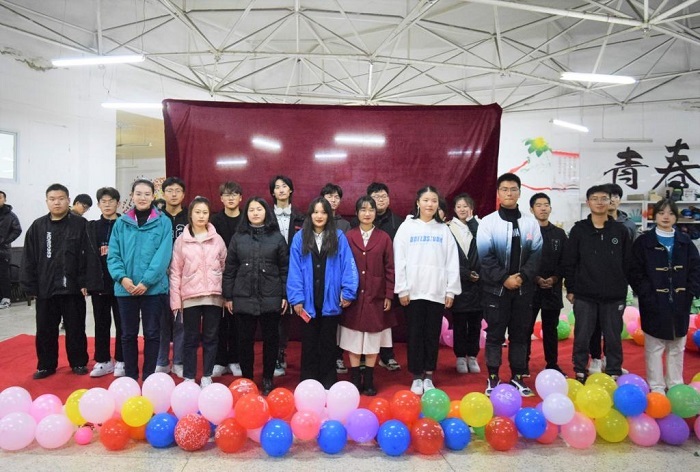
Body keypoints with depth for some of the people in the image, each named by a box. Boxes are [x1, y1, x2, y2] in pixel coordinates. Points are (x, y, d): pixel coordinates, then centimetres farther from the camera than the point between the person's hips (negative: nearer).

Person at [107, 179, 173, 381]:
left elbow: (163, 255, -10)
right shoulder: (121, 223, 6)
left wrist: (146, 281, -17)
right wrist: (122, 277, -14)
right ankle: (130, 376, 26)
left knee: (152, 333, 6)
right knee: (128, 334, 12)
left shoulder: (163, 222, -3)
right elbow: (113, 255, 2)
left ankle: (148, 377, 20)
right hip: (125, 288, 3)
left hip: (153, 287, -2)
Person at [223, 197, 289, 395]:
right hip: (244, 297, 1)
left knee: (271, 339, 7)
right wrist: (228, 296, 2)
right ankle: (247, 379, 23)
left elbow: (285, 269, 2)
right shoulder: (238, 237, 6)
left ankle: (267, 379, 22)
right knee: (245, 339, 8)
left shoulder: (277, 237, 2)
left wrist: (285, 295, -3)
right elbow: (230, 269, 6)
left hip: (271, 298, -1)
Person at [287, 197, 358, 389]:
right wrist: (296, 298, -9)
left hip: (330, 300, 0)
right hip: (308, 301, 0)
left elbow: (348, 266, -4)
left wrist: (348, 292, -11)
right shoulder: (300, 238, -1)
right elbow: (295, 270, -4)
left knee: (328, 342, 14)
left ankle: (328, 382, 25)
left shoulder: (338, 237, -1)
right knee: (309, 342, 12)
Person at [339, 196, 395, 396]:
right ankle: (355, 380, 18)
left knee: (372, 341, 7)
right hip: (353, 296, 0)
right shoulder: (348, 236, 0)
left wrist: (389, 295, -2)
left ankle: (369, 381, 19)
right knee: (353, 341, 6)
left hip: (375, 297, 0)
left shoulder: (384, 238, 1)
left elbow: (389, 268, 1)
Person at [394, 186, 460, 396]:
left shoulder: (443, 229, 6)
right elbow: (399, 260, -1)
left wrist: (451, 290, -1)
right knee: (415, 334, 5)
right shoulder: (407, 227, 2)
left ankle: (428, 375, 20)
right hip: (413, 291, -1)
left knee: (433, 335, 8)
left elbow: (452, 262, 4)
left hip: (437, 291, 1)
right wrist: (402, 289, -7)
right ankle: (417, 376, 16)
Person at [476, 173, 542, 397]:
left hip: (523, 288, 3)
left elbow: (536, 254, 1)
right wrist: (504, 278, -15)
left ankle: (518, 377, 21)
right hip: (496, 288, -2)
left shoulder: (531, 222, 5)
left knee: (520, 334, 10)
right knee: (495, 334, 4)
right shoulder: (488, 222, -3)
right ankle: (493, 378, 14)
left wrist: (523, 276, -13)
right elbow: (485, 257, -8)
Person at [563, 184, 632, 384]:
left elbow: (627, 263, 8)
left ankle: (614, 376, 22)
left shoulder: (621, 231, 4)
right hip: (584, 295, -1)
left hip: (614, 296, 1)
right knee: (582, 337, 6)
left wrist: (622, 288, 5)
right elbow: (569, 262, 0)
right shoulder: (579, 230, 0)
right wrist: (570, 289, -1)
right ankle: (580, 374, 19)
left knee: (614, 338, 9)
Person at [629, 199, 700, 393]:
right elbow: (635, 272, -6)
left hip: (679, 304, 4)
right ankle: (656, 387, 13)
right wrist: (647, 294, -14)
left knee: (677, 347, 14)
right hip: (654, 304, -3)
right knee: (654, 347, 3)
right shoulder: (643, 242, -2)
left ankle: (675, 385, 26)